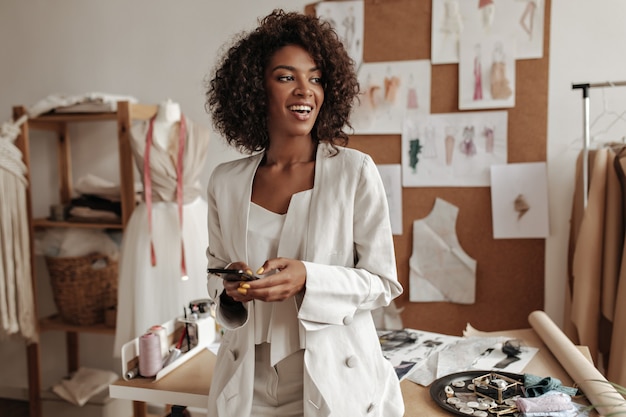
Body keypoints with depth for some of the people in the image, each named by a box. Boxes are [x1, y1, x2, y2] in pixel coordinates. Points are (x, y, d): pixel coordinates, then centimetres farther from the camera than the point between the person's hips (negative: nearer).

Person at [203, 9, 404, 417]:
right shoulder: (225, 182, -1)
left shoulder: (355, 171, -11)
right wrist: (231, 288, -12)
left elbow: (384, 283, -8)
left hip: (335, 382, -2)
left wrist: (307, 279, -24)